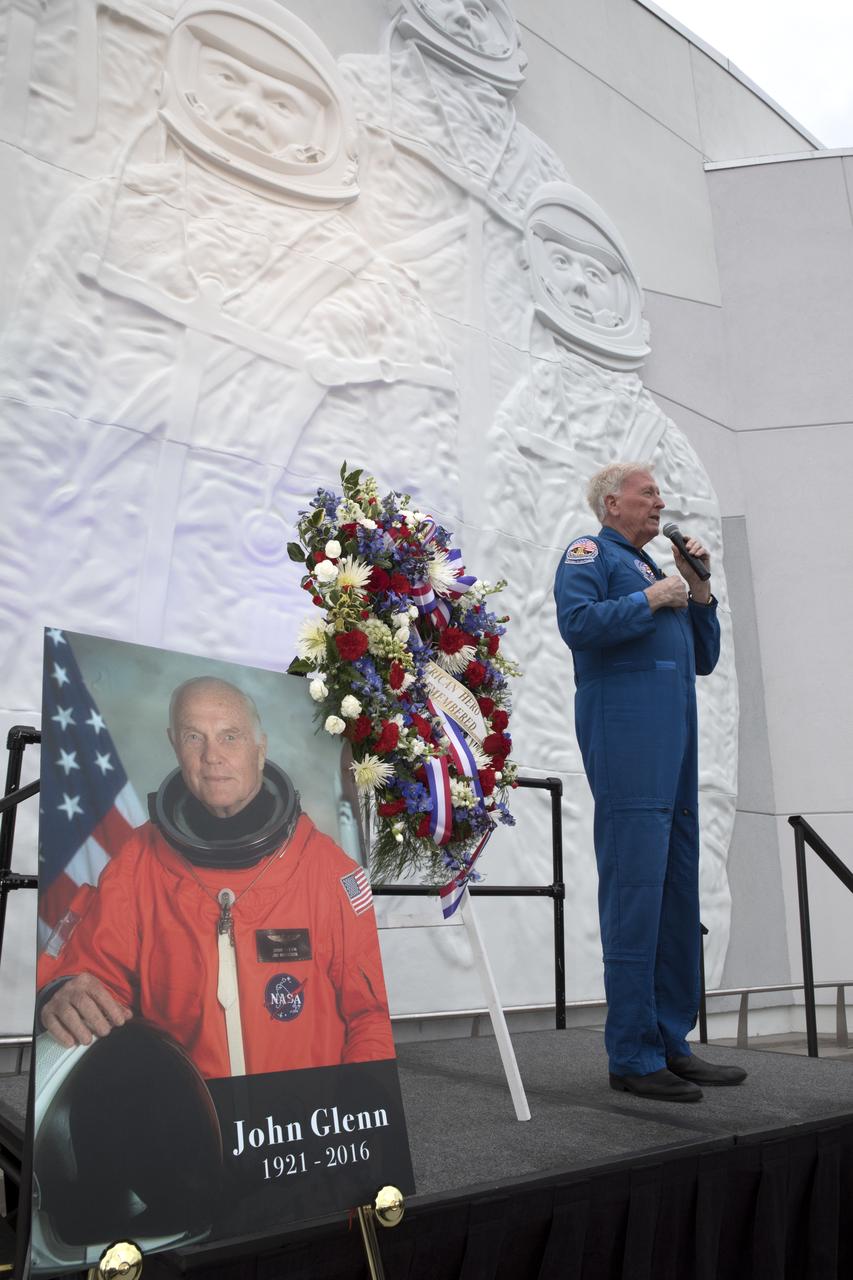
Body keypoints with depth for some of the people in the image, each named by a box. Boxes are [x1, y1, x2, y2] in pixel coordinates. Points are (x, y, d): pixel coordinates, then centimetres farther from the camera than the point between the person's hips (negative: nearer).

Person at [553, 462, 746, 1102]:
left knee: (678, 893, 9)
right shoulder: (589, 553, 5)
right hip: (625, 735, -9)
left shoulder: (654, 569, 28)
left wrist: (697, 587, 14)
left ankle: (671, 1043, 17)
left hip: (673, 742, 9)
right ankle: (633, 1057, -3)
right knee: (635, 893, -10)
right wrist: (651, 600, -7)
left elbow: (705, 659, 24)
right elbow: (578, 623, -16)